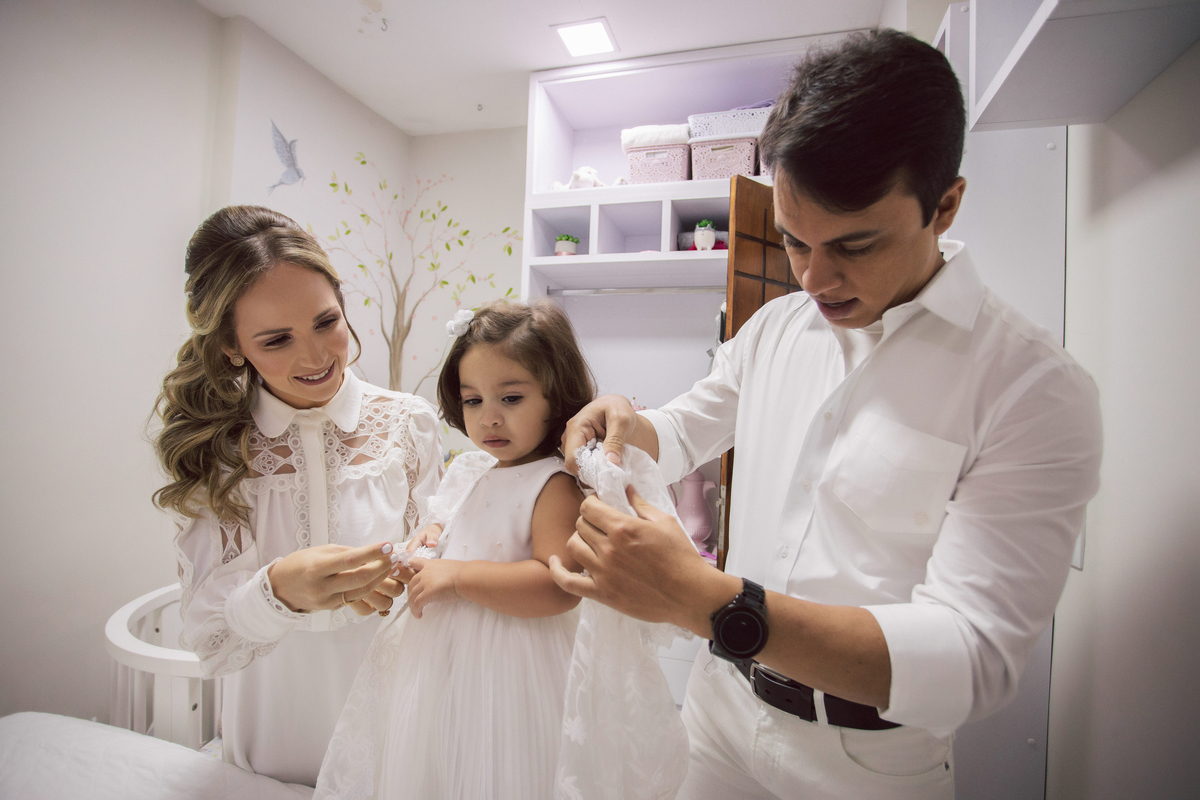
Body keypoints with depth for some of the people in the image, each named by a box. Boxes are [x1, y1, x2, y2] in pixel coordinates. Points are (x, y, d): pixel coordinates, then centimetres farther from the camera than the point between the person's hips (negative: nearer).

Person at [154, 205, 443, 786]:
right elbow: (209, 645, -15)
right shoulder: (214, 449, -12)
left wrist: (391, 583, -27)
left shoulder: (407, 423, -13)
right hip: (277, 738, 1)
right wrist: (276, 592, -35)